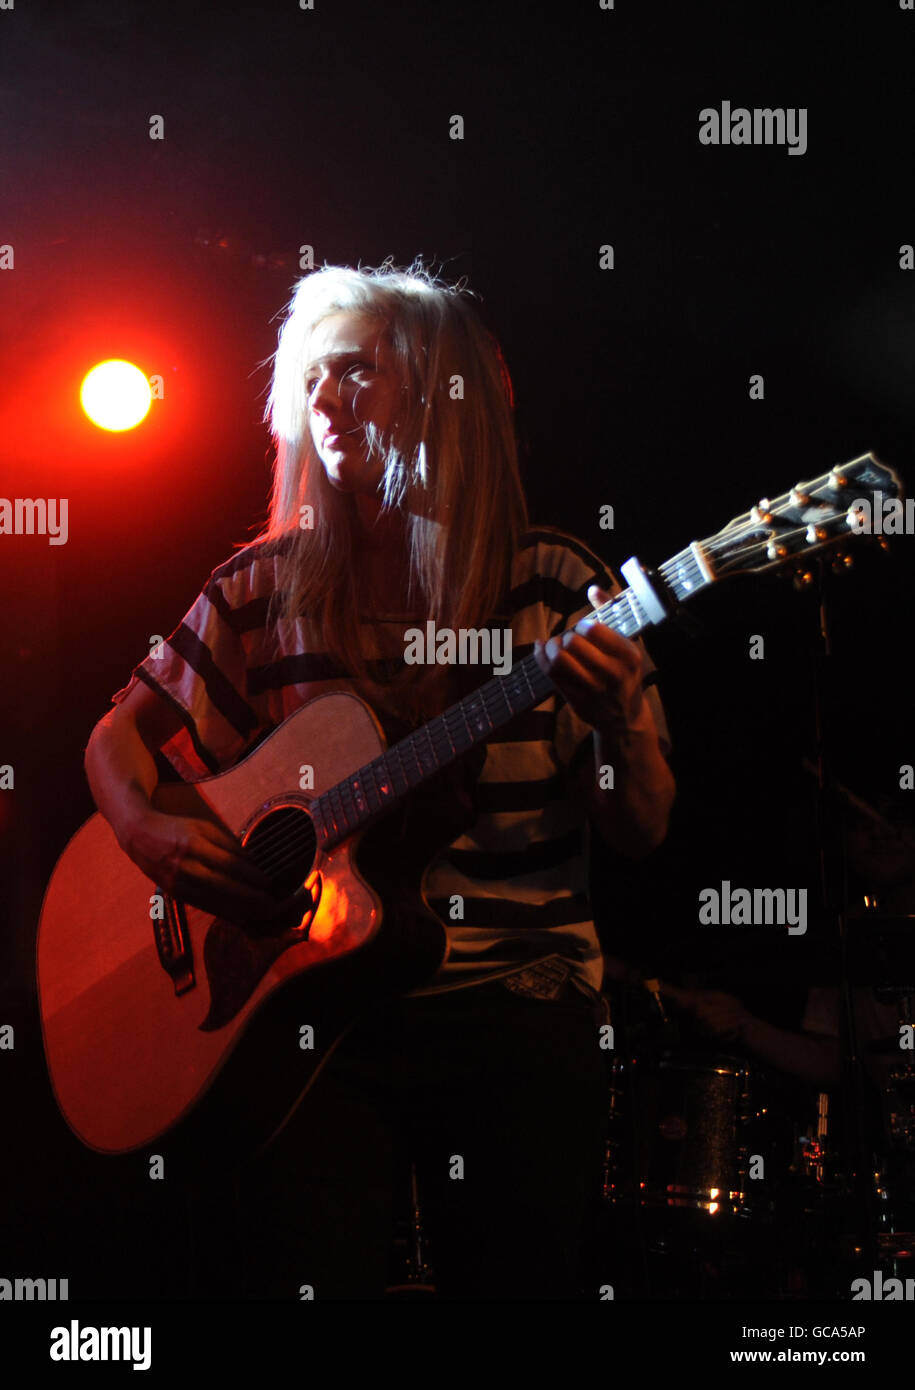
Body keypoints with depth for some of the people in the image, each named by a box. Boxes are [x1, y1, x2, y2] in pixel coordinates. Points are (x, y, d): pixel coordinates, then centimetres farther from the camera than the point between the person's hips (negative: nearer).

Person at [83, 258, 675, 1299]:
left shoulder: (556, 587, 2)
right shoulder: (266, 589, 7)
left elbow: (644, 833, 2)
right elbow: (121, 737, 14)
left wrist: (618, 723, -18)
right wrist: (149, 833, -7)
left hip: (518, 999, -1)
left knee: (520, 1275, -6)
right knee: (302, 1270, -12)